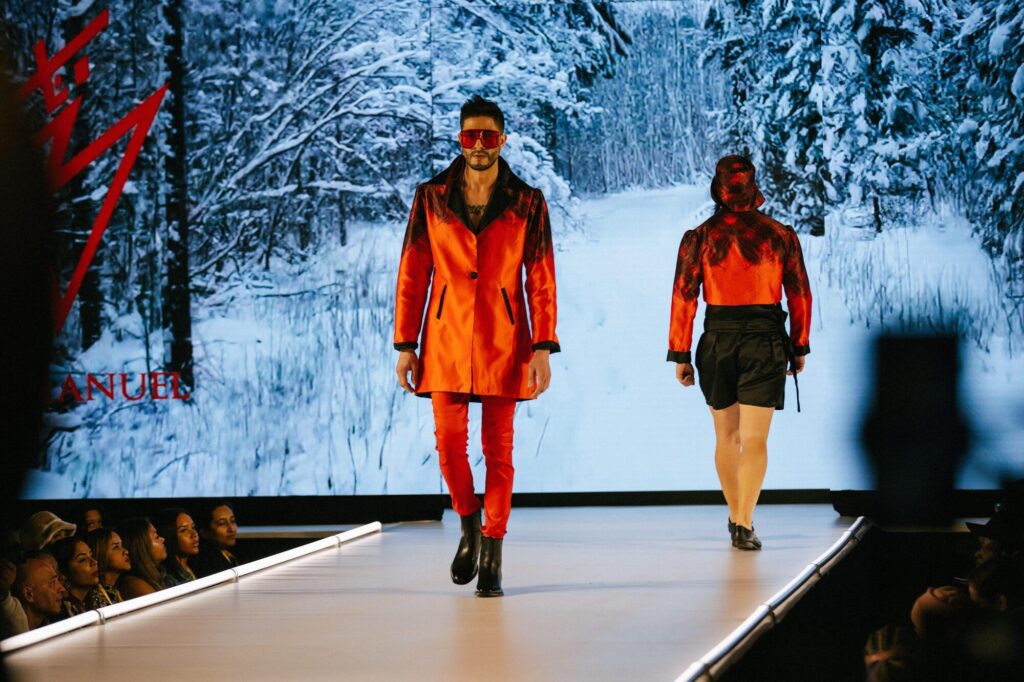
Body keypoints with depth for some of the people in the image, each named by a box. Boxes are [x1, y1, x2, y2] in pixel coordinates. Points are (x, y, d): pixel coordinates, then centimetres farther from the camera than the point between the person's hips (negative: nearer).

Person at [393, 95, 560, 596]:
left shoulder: (527, 203, 2)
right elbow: (412, 276, 5)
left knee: (498, 449, 0)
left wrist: (543, 348, -7)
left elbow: (541, 281, 1)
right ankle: (469, 528, 22)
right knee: (449, 441, -5)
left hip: (502, 341, -1)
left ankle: (492, 560, 6)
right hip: (446, 338, 1)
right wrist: (405, 345, 0)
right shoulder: (431, 199, 4)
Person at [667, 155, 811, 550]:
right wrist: (799, 347, 14)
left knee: (726, 436, 17)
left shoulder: (699, 238, -1)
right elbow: (800, 295, 5)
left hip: (717, 340, 1)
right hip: (765, 341, -1)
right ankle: (744, 524, -15)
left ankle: (735, 517, 27)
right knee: (754, 438, -2)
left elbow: (683, 297, -2)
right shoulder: (780, 236, 0)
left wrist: (680, 355, 4)